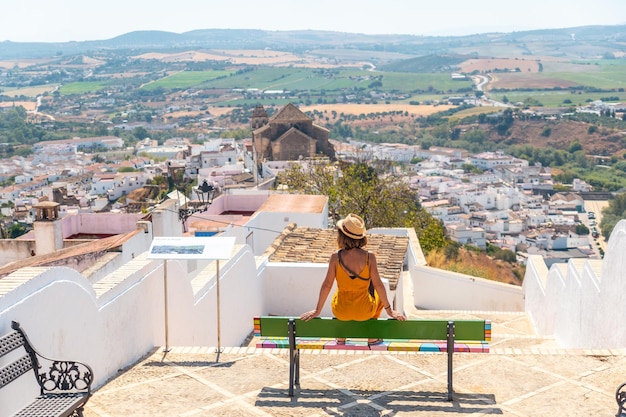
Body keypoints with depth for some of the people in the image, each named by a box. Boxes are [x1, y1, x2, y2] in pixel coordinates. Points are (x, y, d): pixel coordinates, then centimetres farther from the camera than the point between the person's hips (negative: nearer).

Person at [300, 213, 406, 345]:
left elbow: (327, 285, -12)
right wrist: (389, 309, 0)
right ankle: (372, 337, 38)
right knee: (379, 295, 33)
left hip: (341, 312, 1)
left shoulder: (336, 257, -17)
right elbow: (378, 285, -13)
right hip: (364, 312, -1)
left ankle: (341, 337, 44)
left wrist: (317, 311, 0)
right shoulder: (369, 257, -18)